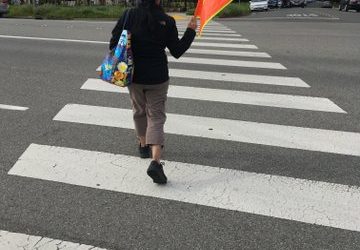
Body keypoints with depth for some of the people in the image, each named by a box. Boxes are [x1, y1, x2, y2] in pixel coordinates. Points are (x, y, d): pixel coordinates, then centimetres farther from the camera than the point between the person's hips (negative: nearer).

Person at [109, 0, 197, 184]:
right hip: (157, 77, -2)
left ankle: (143, 145, 41)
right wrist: (191, 31, 7)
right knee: (156, 116, 3)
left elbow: (114, 41, -6)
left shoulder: (129, 15, -5)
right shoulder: (167, 21, -9)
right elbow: (177, 51, -2)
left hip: (134, 74, 2)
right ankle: (155, 162, -13)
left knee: (139, 111, 23)